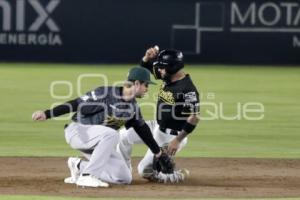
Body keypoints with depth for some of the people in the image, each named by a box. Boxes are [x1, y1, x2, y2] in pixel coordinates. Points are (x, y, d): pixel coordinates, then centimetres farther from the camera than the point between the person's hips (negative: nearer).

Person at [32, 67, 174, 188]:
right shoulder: (106, 93, -21)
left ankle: (80, 166, 9)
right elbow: (76, 104, -21)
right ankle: (87, 176, -28)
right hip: (77, 131, -8)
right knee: (112, 134, -36)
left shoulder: (133, 107, 3)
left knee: (125, 178, -5)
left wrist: (159, 154, 19)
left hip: (96, 141, 8)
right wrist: (46, 114, -26)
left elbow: (143, 130, 16)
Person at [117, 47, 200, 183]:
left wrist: (177, 140, -31)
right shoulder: (168, 77, -2)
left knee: (145, 171, -6)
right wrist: (148, 56, -13)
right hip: (157, 127, 9)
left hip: (170, 136, -9)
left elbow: (194, 118, -30)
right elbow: (145, 66, 11)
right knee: (123, 135, 14)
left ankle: (180, 175, 8)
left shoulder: (187, 89, -28)